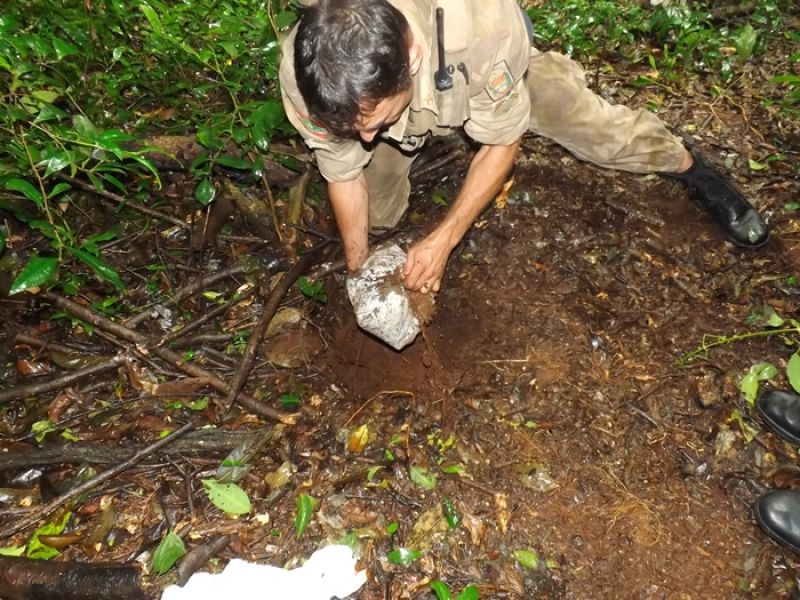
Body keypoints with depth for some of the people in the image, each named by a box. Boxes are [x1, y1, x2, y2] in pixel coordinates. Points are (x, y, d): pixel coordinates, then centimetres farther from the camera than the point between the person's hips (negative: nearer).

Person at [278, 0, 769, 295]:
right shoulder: (308, 75, -37)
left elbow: (503, 142, -27)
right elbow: (343, 172, -19)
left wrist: (443, 240, -30)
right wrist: (358, 267, -13)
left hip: (488, 73, -1)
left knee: (601, 131, -3)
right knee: (376, 217, -3)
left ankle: (693, 168, 27)